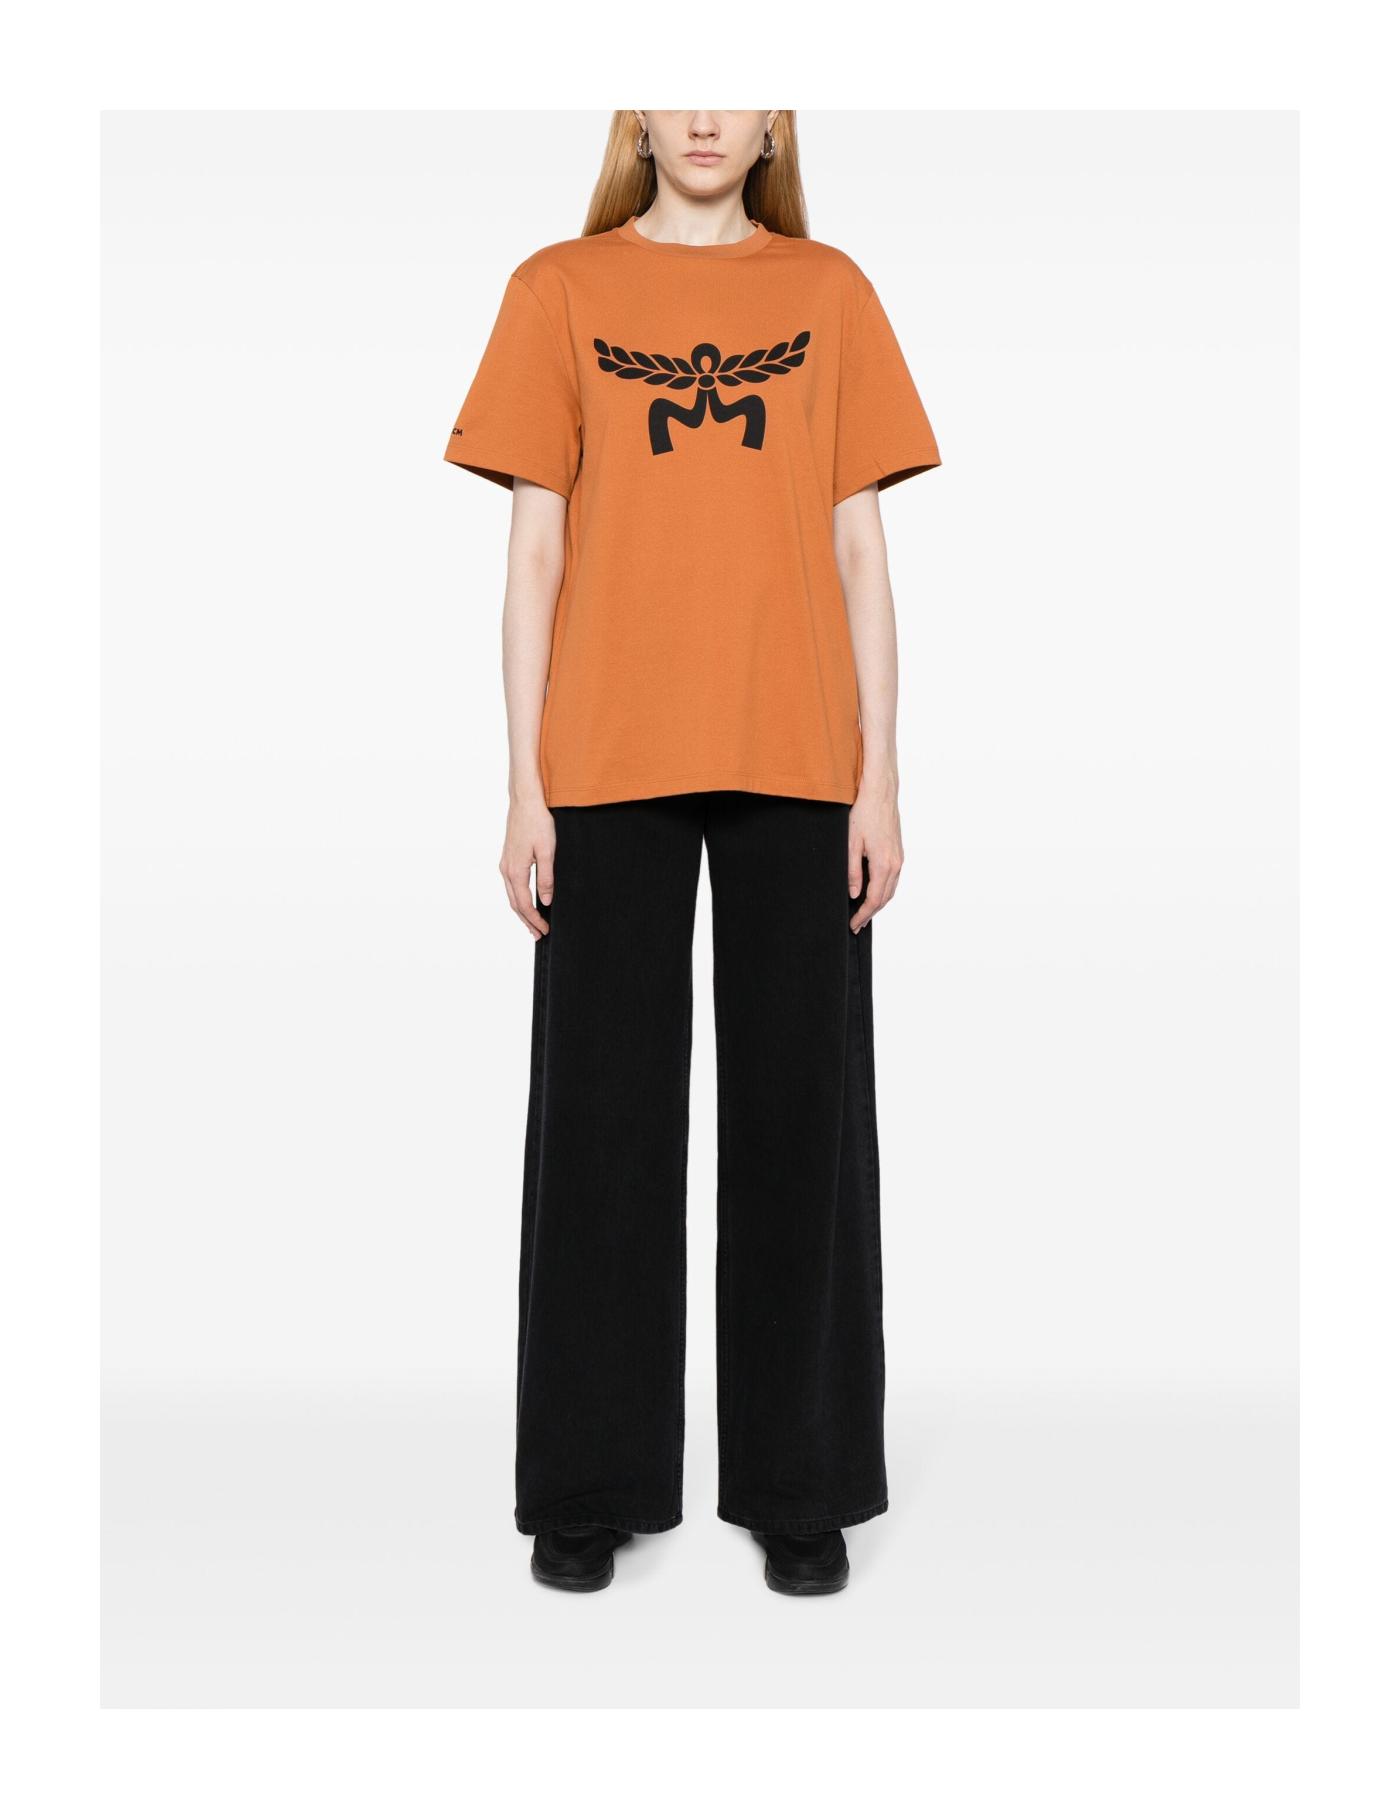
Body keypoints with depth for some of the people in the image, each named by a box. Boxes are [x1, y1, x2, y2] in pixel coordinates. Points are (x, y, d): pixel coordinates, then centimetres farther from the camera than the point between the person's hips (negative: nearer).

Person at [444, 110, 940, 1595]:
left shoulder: (828, 292, 12)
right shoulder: (559, 289, 9)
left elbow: (859, 548, 8)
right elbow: (536, 546, 5)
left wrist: (879, 777, 1)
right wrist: (526, 784, -2)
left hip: (795, 759, 1)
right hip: (609, 761, 0)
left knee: (797, 1107, 4)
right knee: (602, 1107, 3)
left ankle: (800, 1483, 18)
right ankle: (590, 1487, 18)